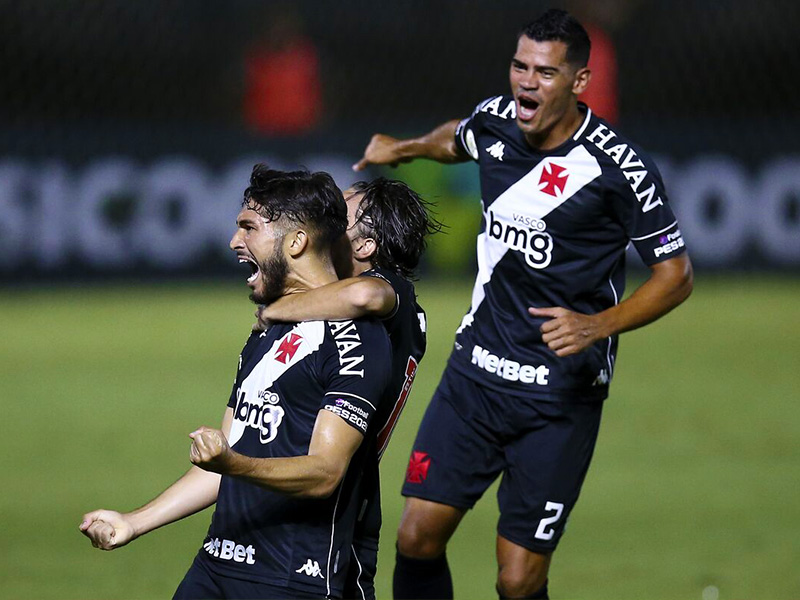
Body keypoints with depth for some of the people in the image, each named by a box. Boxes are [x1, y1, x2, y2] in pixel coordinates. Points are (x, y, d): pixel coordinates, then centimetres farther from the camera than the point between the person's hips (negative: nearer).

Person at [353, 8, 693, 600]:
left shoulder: (620, 167, -15)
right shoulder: (494, 121, 0)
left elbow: (676, 273, -8)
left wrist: (598, 324, -21)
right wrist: (404, 148, 38)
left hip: (561, 394, -5)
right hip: (476, 368, 5)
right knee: (418, 538, -3)